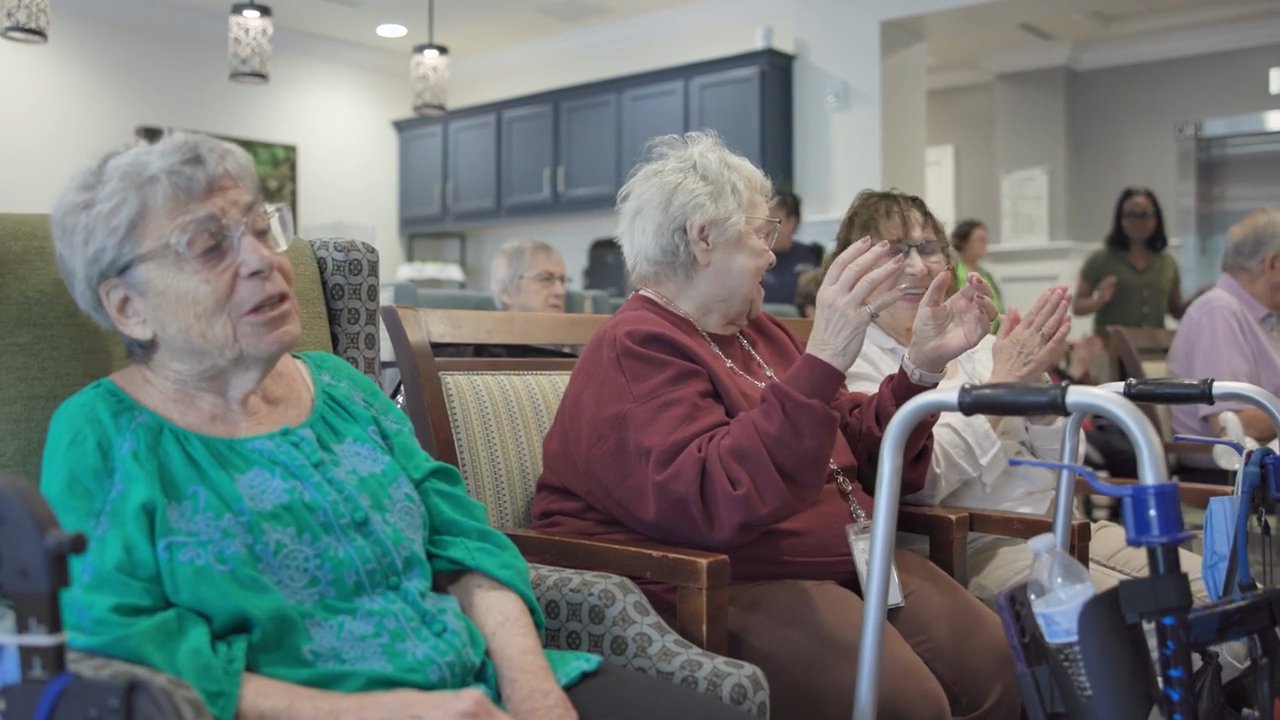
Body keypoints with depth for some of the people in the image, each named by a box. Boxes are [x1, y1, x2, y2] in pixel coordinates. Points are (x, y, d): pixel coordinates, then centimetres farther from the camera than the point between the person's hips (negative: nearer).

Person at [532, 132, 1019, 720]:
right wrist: (823, 361, -31)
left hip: (846, 563, 9)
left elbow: (856, 449, 24)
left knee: (993, 664, -13)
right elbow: (715, 501, -28)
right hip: (719, 590, -8)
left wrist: (923, 364, 11)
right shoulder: (636, 350, -11)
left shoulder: (755, 332, 18)